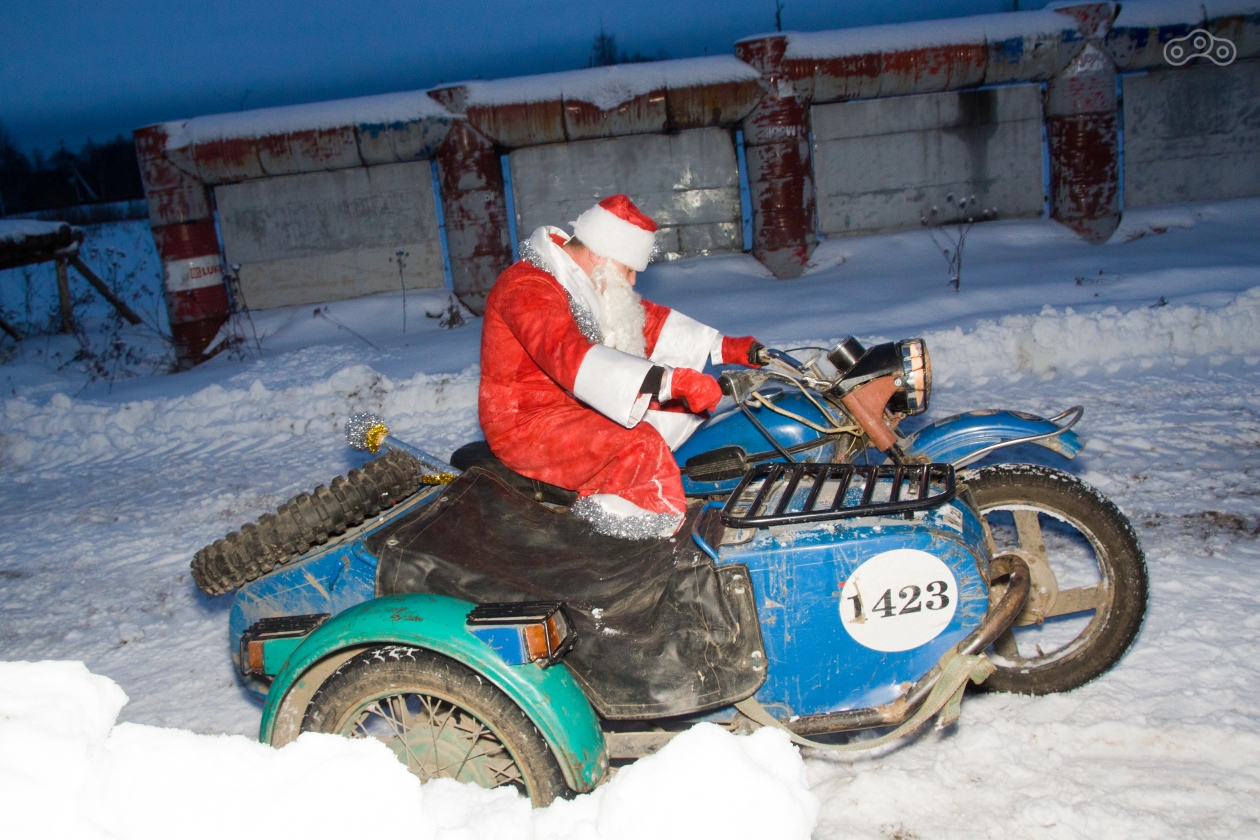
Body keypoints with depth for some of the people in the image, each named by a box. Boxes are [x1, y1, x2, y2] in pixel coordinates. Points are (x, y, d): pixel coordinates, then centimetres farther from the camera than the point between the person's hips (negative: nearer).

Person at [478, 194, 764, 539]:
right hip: (526, 424, -10)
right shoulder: (527, 287, -23)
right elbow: (569, 356, -39)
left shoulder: (590, 282, 8)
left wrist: (724, 348, -6)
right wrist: (670, 380, -47)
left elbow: (651, 321, 8)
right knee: (640, 447, -31)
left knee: (686, 403, 0)